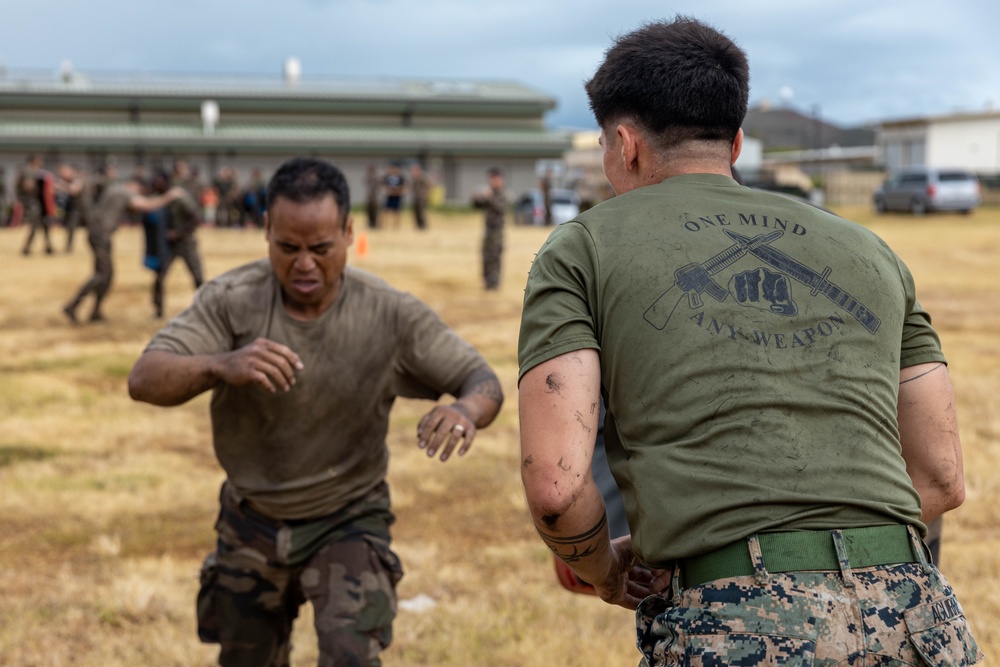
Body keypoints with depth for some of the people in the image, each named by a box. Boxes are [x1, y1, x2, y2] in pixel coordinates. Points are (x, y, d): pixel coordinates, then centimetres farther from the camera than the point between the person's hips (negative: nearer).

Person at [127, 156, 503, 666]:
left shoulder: (390, 316, -18)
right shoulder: (232, 300, -18)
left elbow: (483, 381, -14)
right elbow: (144, 380, -27)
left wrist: (467, 409, -40)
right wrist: (221, 366, -49)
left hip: (348, 522, -2)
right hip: (251, 523, 2)